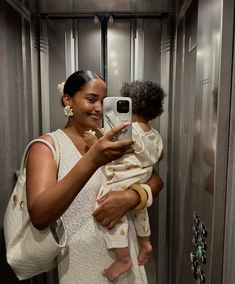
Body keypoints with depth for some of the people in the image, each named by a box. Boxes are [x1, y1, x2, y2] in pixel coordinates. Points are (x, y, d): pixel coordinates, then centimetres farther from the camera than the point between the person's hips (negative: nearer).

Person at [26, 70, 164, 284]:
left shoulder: (110, 141, 2)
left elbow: (156, 179, 0)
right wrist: (91, 161, -37)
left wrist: (130, 197, -21)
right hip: (81, 264, -4)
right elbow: (38, 217, -25)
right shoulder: (48, 144, -11)